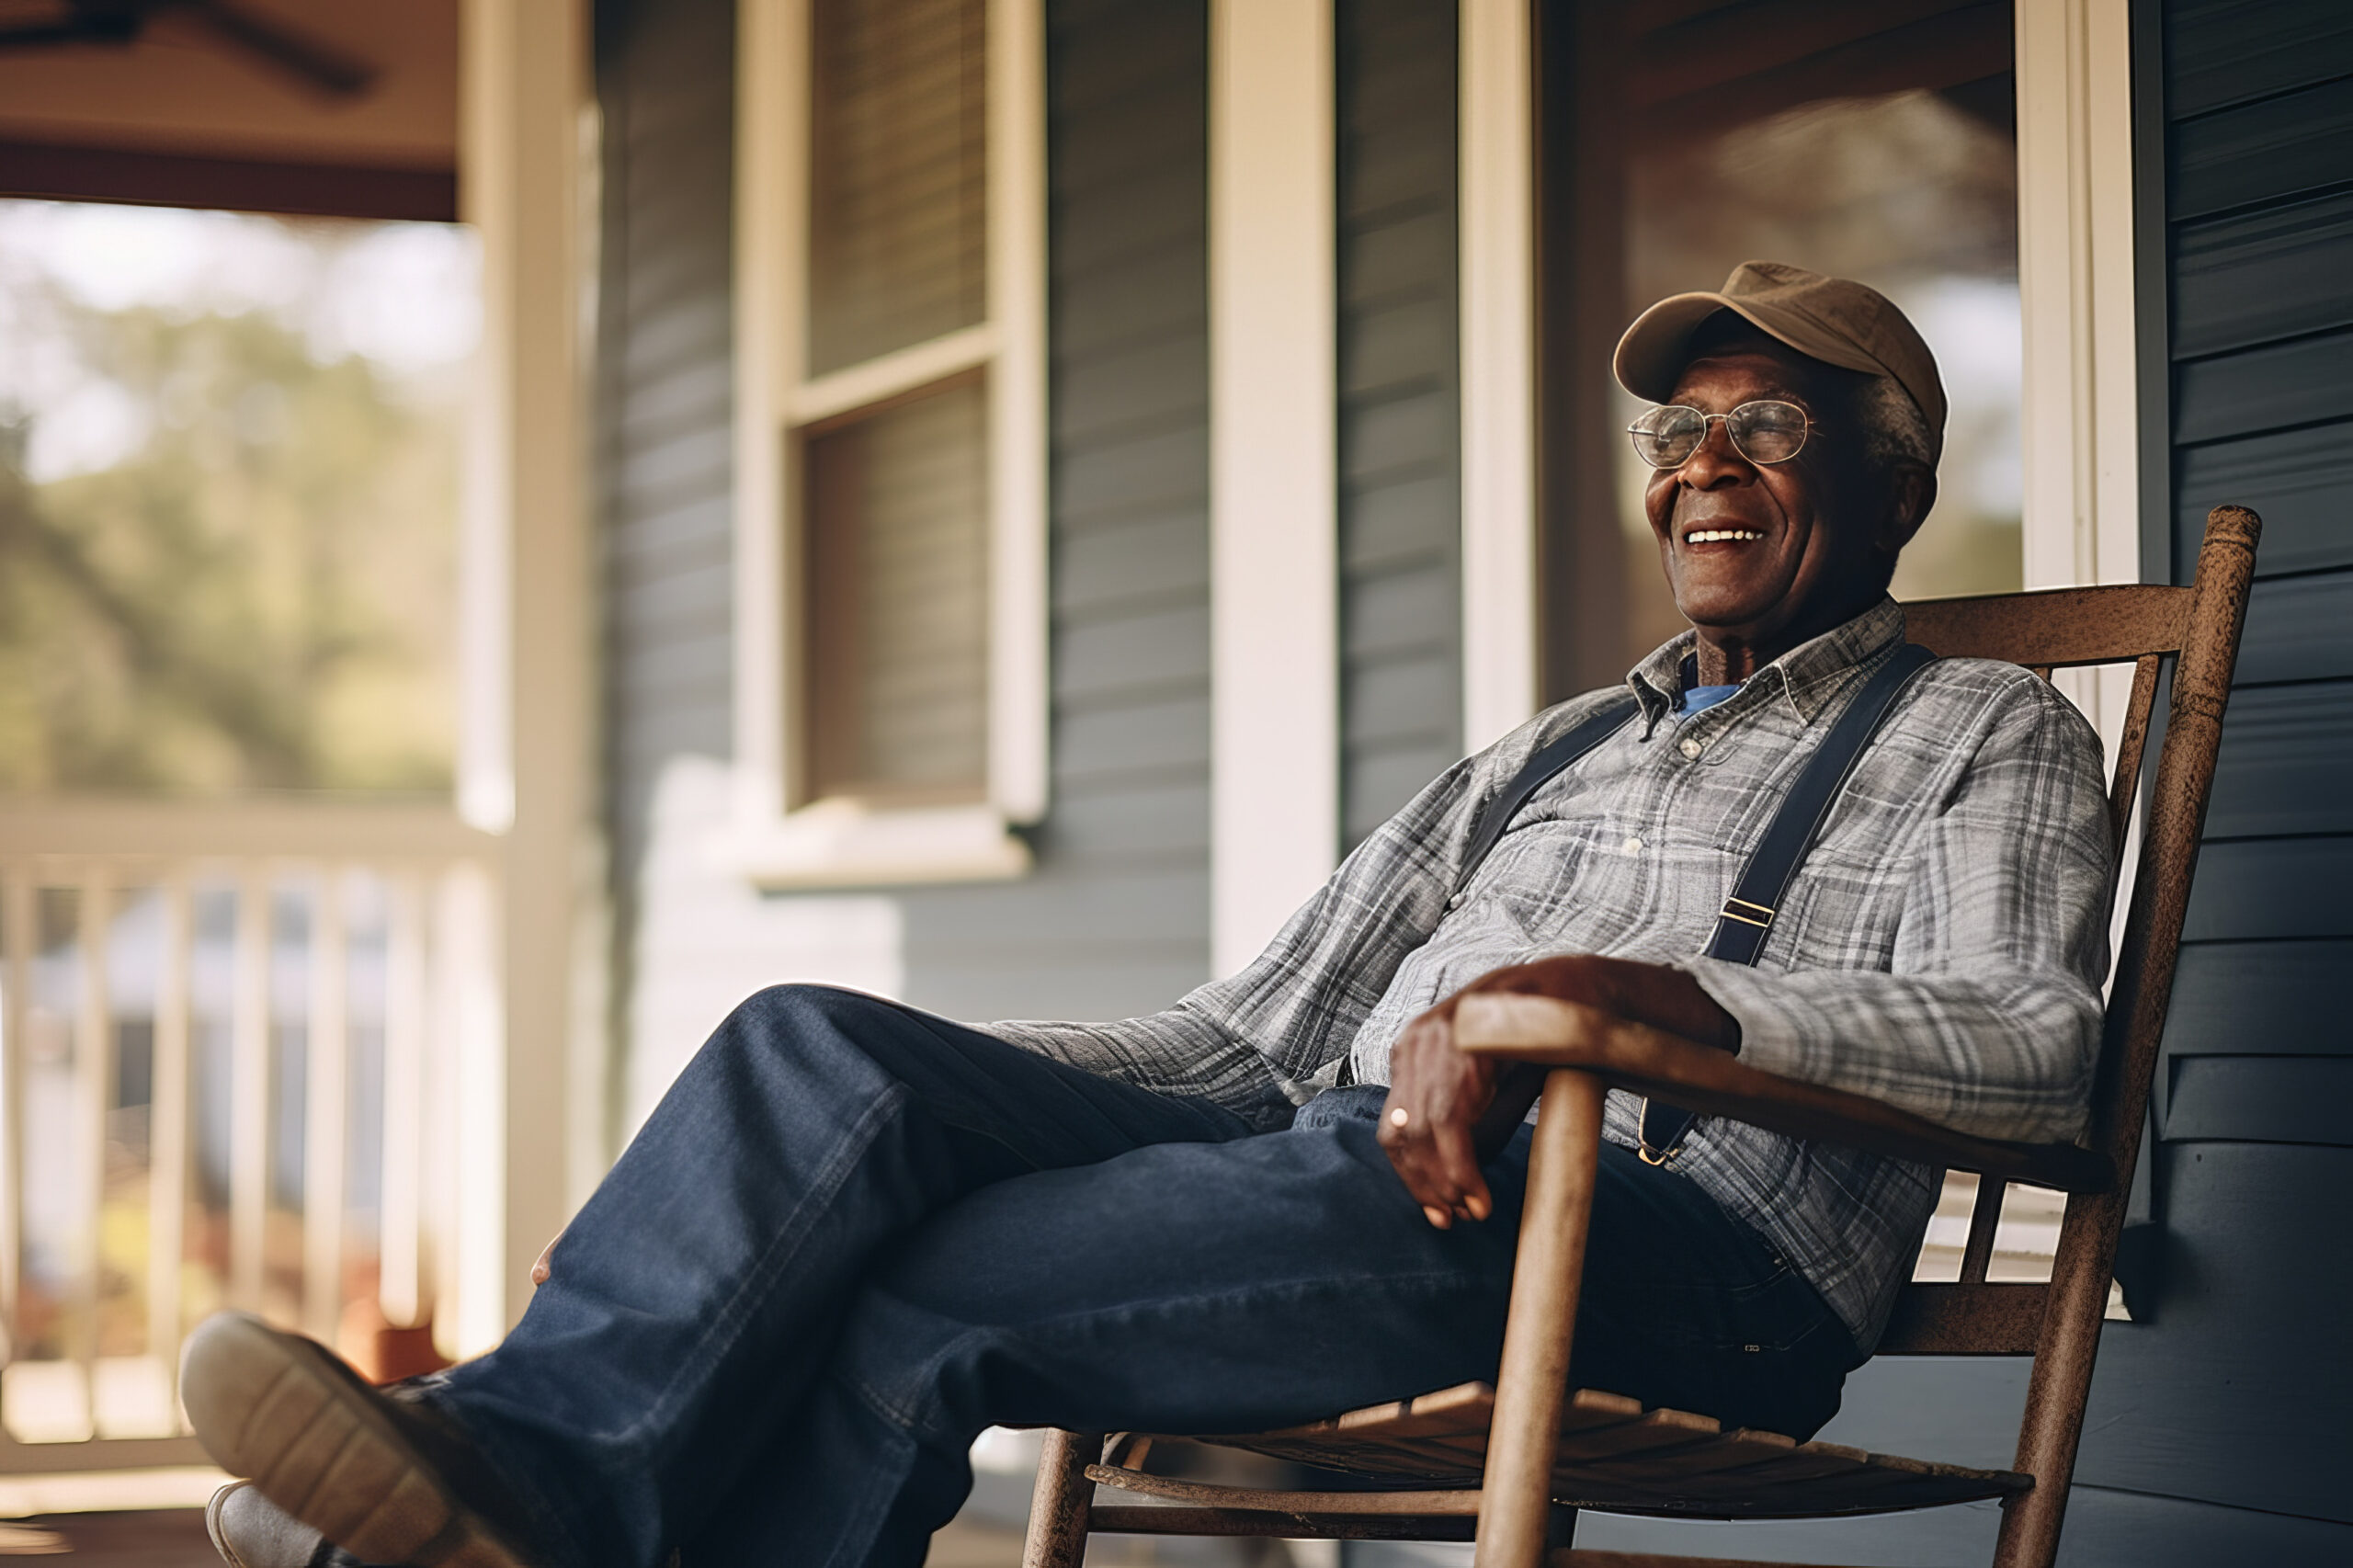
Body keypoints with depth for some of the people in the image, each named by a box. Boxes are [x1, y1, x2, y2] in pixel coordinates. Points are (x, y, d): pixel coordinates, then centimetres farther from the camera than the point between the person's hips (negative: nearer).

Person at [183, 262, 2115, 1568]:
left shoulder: (1987, 737, 13)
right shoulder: (1543, 755, 33)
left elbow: (2033, 1042, -9)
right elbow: (1248, 1037, 26)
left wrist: (1596, 992, -23)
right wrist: (932, 1097, 8)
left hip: (1698, 1267, -6)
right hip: (1358, 1196, 6)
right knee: (827, 1048, -19)